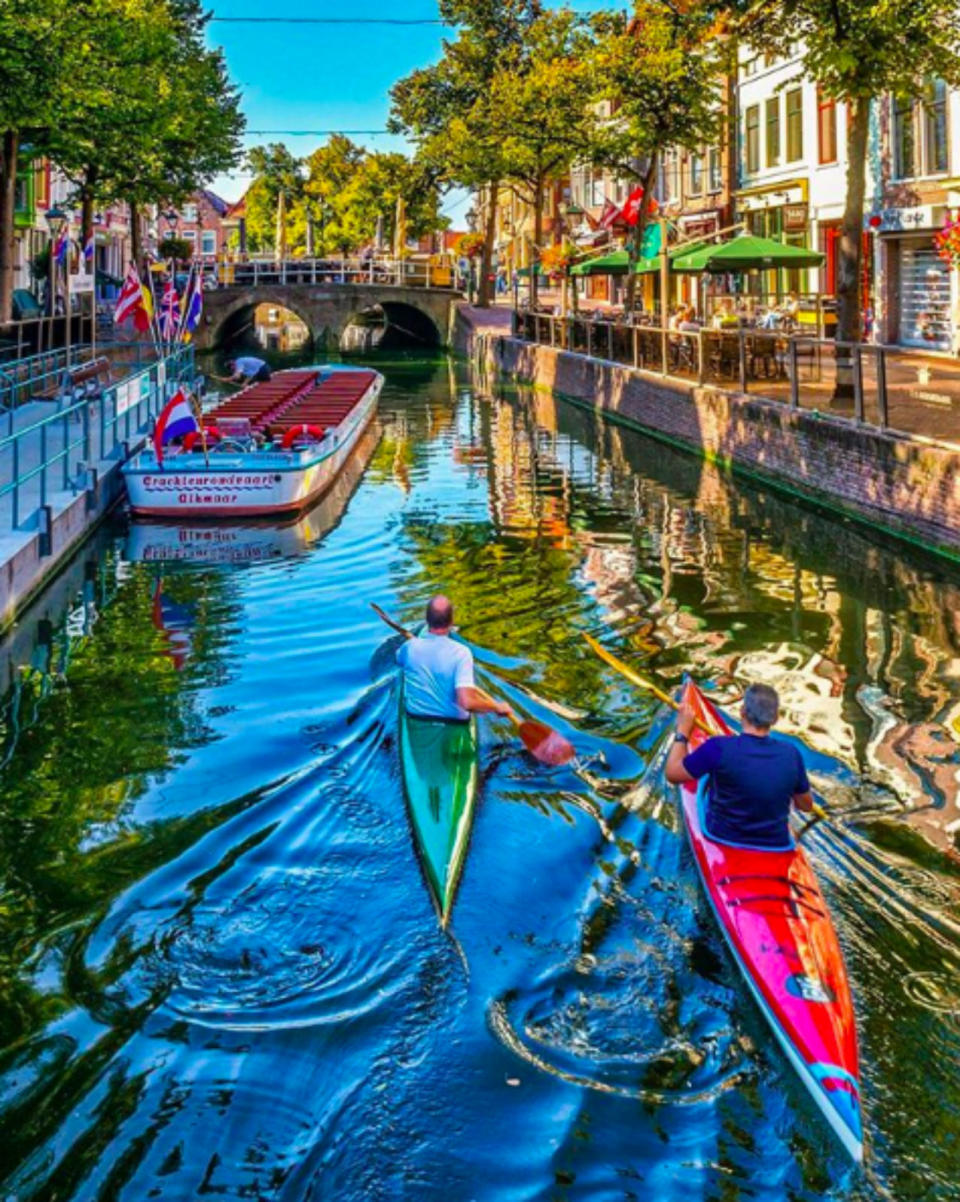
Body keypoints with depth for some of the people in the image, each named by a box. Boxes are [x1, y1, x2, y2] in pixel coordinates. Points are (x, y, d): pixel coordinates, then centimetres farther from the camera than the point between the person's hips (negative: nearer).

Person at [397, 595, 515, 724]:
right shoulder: (461, 653, -21)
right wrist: (497, 707, -14)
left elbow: (399, 659, 15)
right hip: (453, 725, -3)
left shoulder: (410, 647, -11)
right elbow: (467, 702, -29)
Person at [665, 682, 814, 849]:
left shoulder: (719, 748, -23)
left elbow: (673, 774, -10)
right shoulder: (791, 755, -13)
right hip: (775, 847, 3)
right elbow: (806, 805, 2)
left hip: (722, 840, -2)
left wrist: (682, 731, 2)